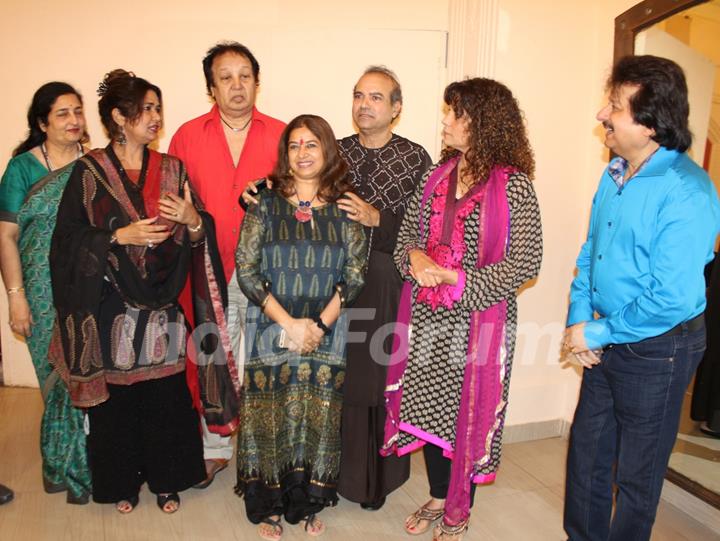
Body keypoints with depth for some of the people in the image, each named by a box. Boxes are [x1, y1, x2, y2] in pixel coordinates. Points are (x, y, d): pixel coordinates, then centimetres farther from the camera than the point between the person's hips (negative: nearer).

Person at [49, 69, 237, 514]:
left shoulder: (172, 170, 5)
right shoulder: (89, 171, -3)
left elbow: (196, 240, 6)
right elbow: (68, 239, -4)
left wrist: (192, 220, -16)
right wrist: (120, 236, -17)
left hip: (163, 308, 2)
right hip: (110, 308, -2)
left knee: (167, 395, 7)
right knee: (116, 398, 8)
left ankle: (167, 480, 28)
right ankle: (123, 481, 30)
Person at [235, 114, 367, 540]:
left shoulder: (345, 209, 2)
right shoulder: (265, 205, 0)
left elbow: (355, 273, -1)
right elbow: (246, 269, -6)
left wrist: (320, 324, -12)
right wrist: (289, 324, -13)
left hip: (327, 333, 1)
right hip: (271, 330, -1)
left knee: (318, 418, 8)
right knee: (271, 416, 5)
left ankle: (309, 504, 27)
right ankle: (268, 507, 24)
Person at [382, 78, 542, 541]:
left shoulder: (514, 186, -12)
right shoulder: (439, 175, 5)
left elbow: (525, 263, -13)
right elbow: (407, 232, 12)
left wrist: (456, 278, -18)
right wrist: (414, 257, -10)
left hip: (477, 319, -5)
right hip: (426, 314, 6)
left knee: (467, 412, 9)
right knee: (428, 406, 16)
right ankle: (437, 497, 39)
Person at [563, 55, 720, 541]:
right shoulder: (615, 173, 2)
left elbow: (672, 301, -26)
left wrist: (596, 333, -17)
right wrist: (578, 318, -2)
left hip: (656, 350, -8)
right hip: (606, 341, 8)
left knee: (636, 474, 13)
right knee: (586, 453, 21)